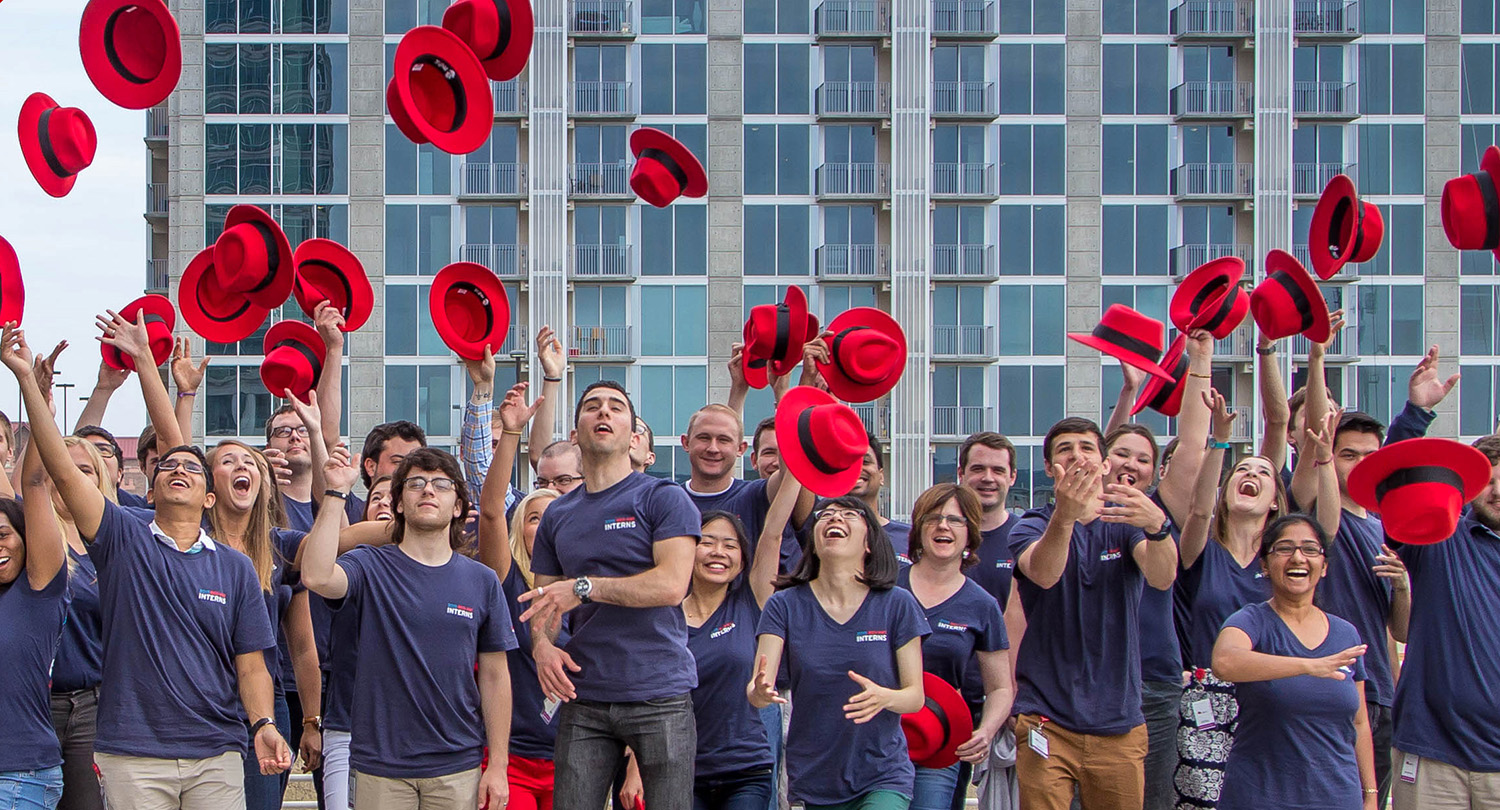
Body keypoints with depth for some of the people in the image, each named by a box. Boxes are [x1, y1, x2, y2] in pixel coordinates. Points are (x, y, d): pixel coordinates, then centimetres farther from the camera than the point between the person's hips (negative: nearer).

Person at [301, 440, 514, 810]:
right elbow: (317, 577, -22)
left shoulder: (481, 581, 4)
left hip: (457, 768, 1)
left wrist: (498, 765, 0)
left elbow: (495, 675, 4)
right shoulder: (370, 567, 0)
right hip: (380, 767, -1)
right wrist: (336, 492, -20)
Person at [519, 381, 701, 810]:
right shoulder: (558, 515, 14)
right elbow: (543, 601, 16)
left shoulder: (664, 498, -2)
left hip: (660, 696, -4)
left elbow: (672, 585, -15)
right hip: (583, 698, 4)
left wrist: (584, 587, -16)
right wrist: (542, 643, -6)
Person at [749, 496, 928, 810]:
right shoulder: (785, 605, 0)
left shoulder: (897, 604, -2)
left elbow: (916, 695, -1)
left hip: (882, 778, -1)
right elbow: (756, 688, -8)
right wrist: (759, 692, -31)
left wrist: (884, 697, -22)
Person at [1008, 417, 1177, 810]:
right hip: (1047, 720, -1)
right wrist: (1064, 515, -42)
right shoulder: (1031, 526, 3)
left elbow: (1162, 577, -15)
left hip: (1119, 722, 2)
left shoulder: (1126, 521, 6)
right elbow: (1043, 573, -22)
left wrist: (1157, 526, -37)